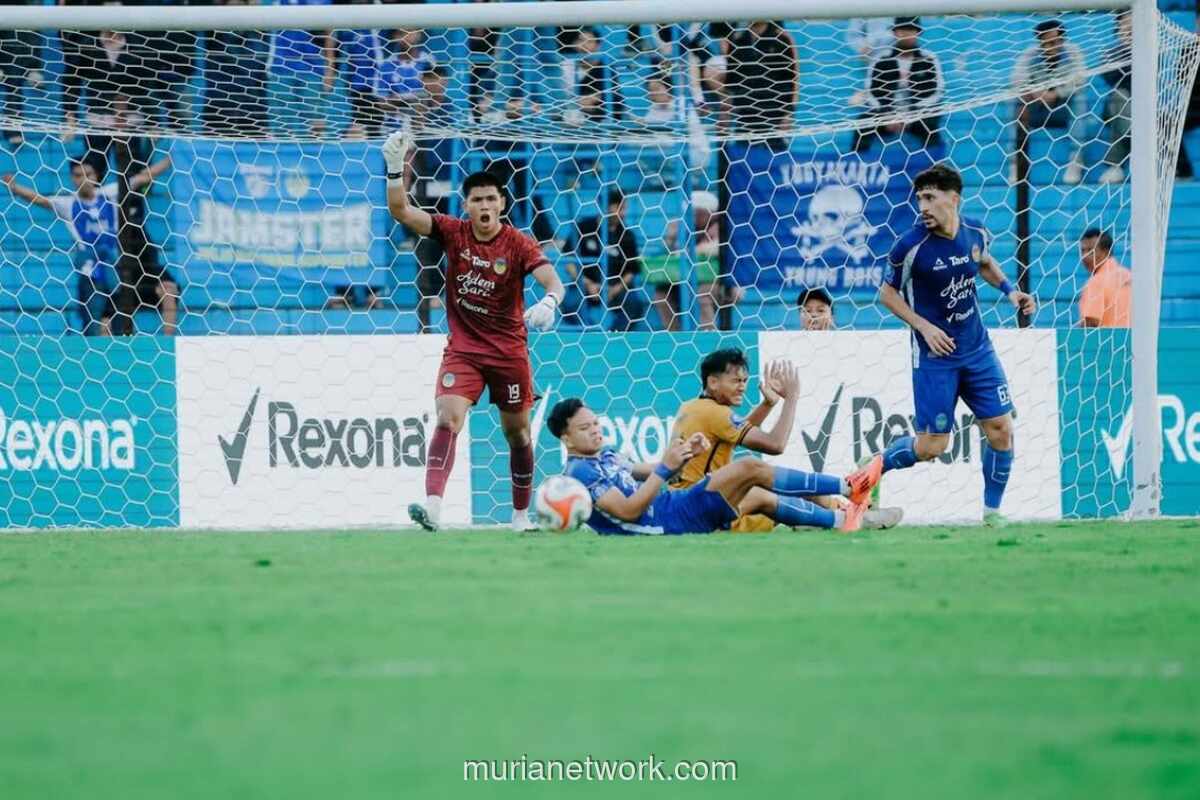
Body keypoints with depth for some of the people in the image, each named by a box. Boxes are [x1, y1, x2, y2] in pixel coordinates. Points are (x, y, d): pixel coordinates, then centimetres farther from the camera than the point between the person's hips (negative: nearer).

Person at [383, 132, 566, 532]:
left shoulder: (518, 244, -10)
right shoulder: (453, 232, -5)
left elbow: (552, 280, -23)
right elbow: (401, 211, -11)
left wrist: (549, 302, -46)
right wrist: (395, 169, -26)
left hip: (509, 350, 0)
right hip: (463, 348, 0)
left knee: (517, 432, 10)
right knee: (448, 417, -20)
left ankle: (521, 514, 27)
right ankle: (432, 506, -32)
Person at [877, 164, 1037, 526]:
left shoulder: (975, 232, -4)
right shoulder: (910, 246, -17)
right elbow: (888, 293, -4)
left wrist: (1009, 290, 3)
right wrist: (925, 327, -15)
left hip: (977, 349, 4)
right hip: (934, 356, -4)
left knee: (1001, 430, -2)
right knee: (931, 447, -3)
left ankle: (992, 510, 14)